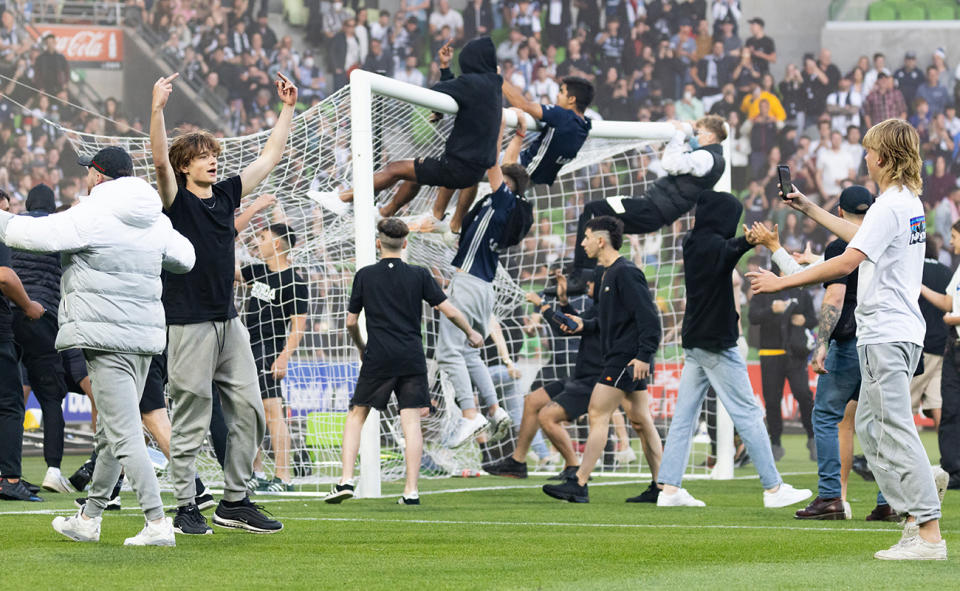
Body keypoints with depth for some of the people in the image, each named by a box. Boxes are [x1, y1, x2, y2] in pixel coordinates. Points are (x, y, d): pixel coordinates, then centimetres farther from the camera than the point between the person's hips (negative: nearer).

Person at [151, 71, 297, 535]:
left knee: (249, 409, 4)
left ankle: (234, 501, 13)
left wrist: (287, 108, 20)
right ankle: (186, 509, 4)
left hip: (228, 321, 6)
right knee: (190, 420, -3)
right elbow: (160, 160, -22)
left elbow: (269, 159, 20)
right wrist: (157, 110, -34)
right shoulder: (177, 200, -4)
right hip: (190, 324, -6)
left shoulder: (227, 194, 13)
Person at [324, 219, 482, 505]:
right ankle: (411, 490, -4)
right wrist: (471, 334, 18)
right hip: (412, 359, 1)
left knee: (356, 415, 10)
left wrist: (361, 347, 26)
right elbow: (449, 311, 1)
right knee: (411, 421, 1)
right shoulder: (419, 275, 2)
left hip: (377, 360, -1)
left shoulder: (364, 276, 2)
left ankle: (346, 480, -1)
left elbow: (351, 322, 7)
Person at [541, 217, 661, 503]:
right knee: (640, 421, 9)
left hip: (626, 359, -10)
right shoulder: (607, 275, 17)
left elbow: (648, 315, -19)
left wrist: (644, 355, -24)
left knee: (598, 415, -10)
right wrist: (584, 326, 11)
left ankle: (578, 484, -11)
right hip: (619, 358, 10)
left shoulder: (625, 273, -13)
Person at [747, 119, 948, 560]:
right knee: (870, 425, 17)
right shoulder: (911, 202, 15)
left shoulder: (889, 206, -16)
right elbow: (862, 238, 32)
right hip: (901, 330, 10)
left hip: (886, 334, -10)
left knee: (895, 430, -10)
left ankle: (928, 536, -12)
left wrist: (781, 282, -19)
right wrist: (809, 209, 35)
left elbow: (848, 261, -23)